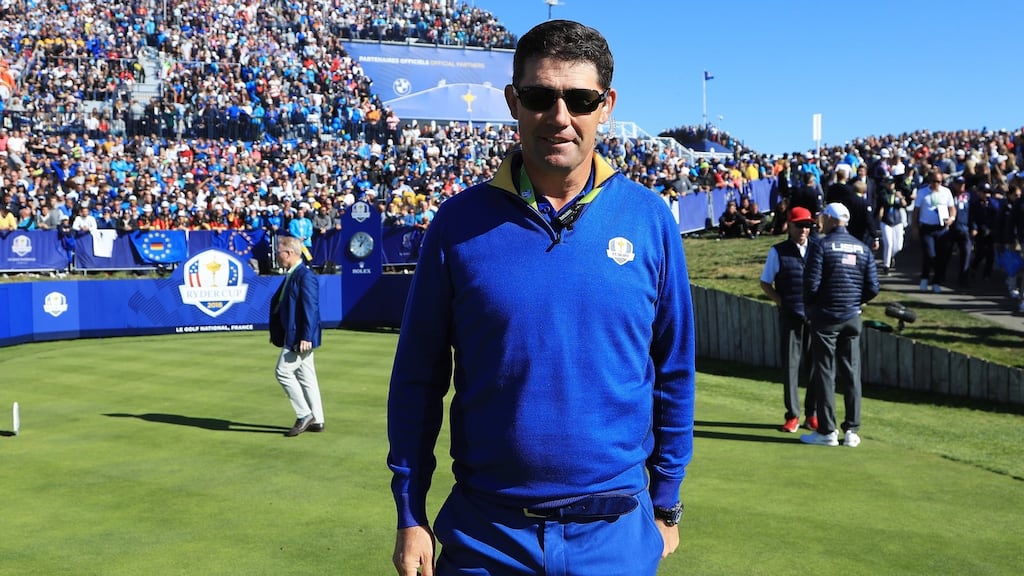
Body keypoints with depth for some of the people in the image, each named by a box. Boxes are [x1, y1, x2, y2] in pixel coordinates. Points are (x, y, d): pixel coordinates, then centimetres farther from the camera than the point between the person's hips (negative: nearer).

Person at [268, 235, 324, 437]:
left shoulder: (305, 276, -17)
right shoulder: (291, 275, 13)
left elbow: (310, 308, -22)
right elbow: (281, 304, 19)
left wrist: (306, 337, -24)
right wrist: (276, 333, 20)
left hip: (300, 337, -10)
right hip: (293, 335, 10)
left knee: (283, 371, -7)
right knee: (305, 376, 11)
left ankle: (304, 415, 1)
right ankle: (316, 421, 17)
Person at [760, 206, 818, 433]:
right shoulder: (778, 251, 1)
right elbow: (765, 282, 6)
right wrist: (781, 302, -6)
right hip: (790, 316, -2)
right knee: (790, 365, 2)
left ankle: (812, 414, 18)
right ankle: (792, 416, 10)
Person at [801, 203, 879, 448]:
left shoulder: (821, 246, -10)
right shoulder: (862, 248, 6)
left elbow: (812, 283, -15)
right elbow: (873, 288, 3)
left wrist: (809, 304, 4)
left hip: (826, 317, -4)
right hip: (853, 318, 5)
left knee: (825, 373, 1)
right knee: (852, 374, 9)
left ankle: (827, 431, 3)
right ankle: (852, 431, 11)